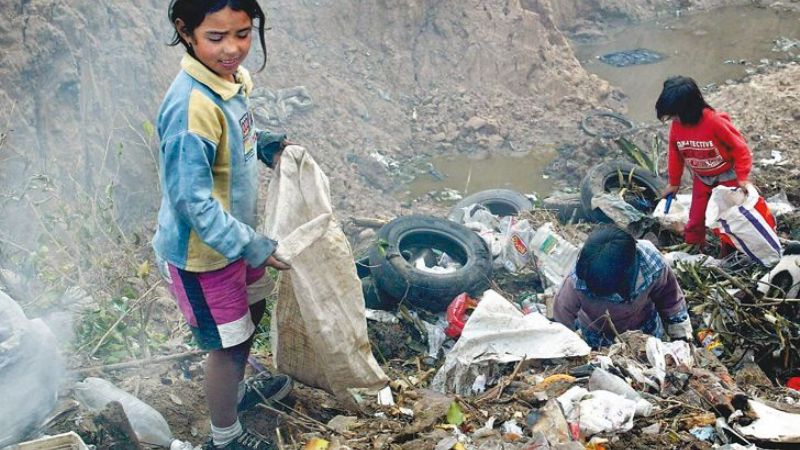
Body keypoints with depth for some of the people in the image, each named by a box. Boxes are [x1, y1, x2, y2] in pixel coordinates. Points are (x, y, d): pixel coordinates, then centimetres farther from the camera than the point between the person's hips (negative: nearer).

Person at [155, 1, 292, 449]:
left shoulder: (232, 77, -6)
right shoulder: (191, 107, -32)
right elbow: (192, 200, -29)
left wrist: (265, 147, -1)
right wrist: (251, 245, -25)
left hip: (236, 234, 9)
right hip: (202, 251, -9)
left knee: (252, 311, 27)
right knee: (229, 342, 9)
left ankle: (238, 388, 55)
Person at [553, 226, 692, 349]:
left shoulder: (652, 265, -37)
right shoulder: (577, 280, -41)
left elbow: (670, 298, -14)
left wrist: (682, 337, -4)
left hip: (645, 329, 1)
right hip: (597, 337, -1)